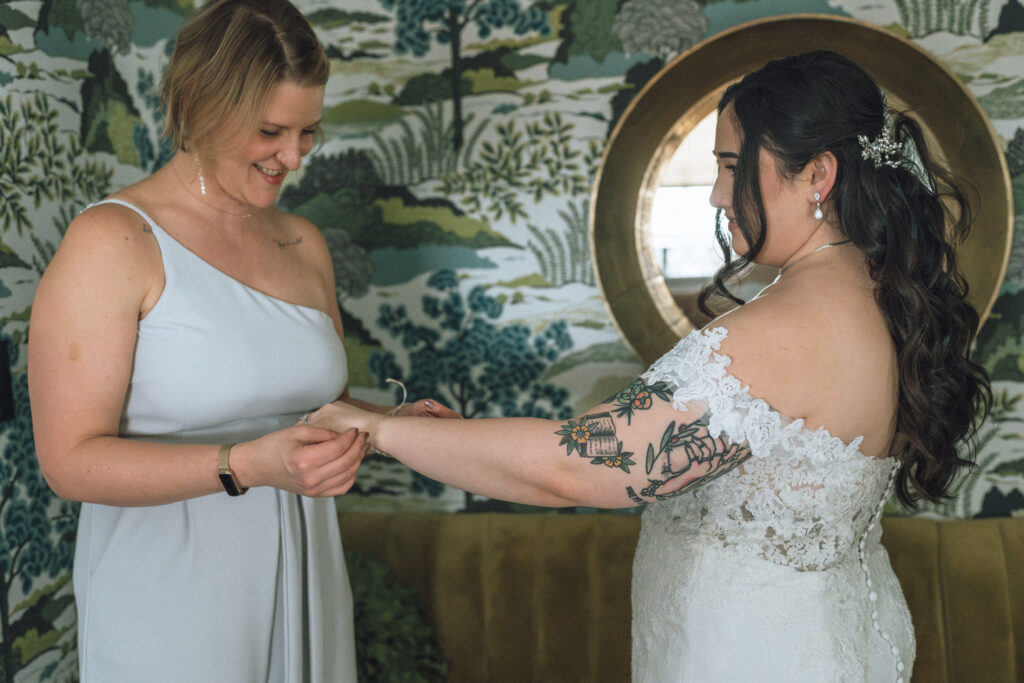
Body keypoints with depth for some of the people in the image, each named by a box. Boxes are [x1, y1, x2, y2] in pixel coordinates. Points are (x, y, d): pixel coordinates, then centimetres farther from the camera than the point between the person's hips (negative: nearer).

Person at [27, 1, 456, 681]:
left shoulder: (304, 244, 8)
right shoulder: (111, 241, -12)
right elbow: (73, 460, -16)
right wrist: (247, 465, -27)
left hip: (302, 579, 6)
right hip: (172, 598, -6)